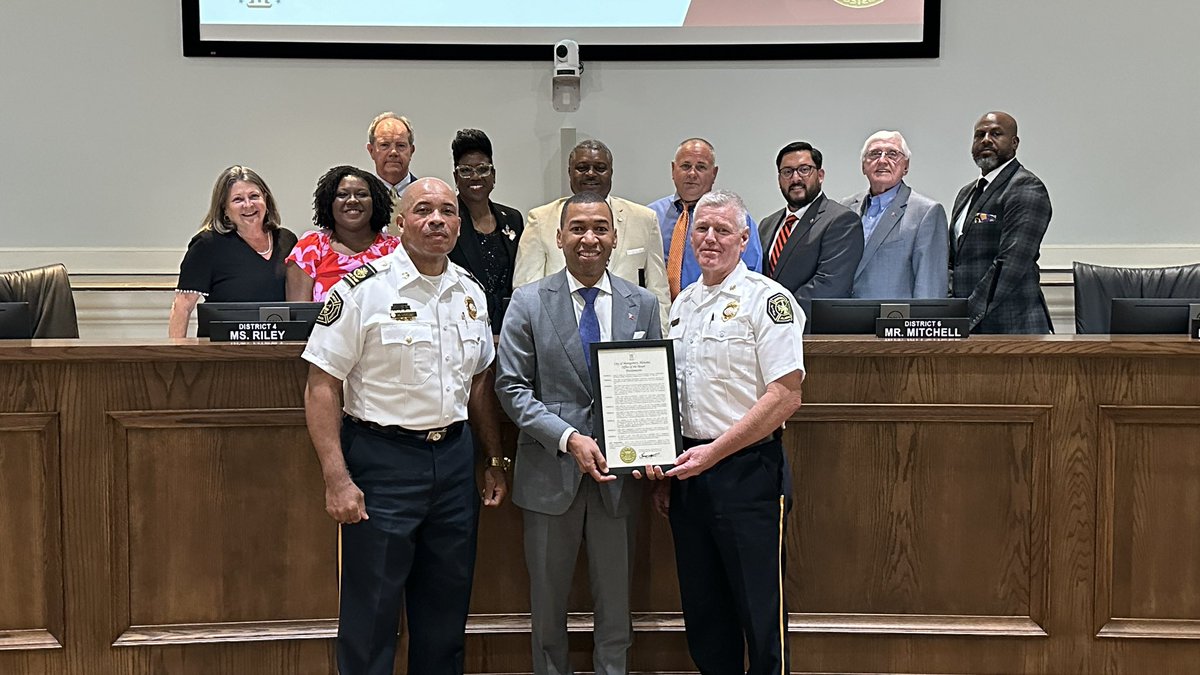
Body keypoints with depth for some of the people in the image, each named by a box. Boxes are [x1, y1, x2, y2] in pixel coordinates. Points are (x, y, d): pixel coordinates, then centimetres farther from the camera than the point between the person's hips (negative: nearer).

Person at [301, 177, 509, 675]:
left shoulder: (471, 294, 7)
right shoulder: (363, 289, -11)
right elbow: (322, 387, -12)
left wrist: (495, 461, 14)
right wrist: (337, 478, -18)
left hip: (454, 458, 5)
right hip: (383, 460, -5)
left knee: (447, 607, 16)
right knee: (371, 614, 5)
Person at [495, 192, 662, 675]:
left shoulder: (643, 304, 4)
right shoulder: (528, 303, -3)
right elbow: (512, 387, -6)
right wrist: (569, 439, -18)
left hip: (619, 471, 2)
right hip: (551, 471, -1)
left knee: (615, 602, 13)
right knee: (548, 603, 14)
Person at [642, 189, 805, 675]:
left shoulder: (767, 299, -8)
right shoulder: (681, 304, 15)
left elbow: (786, 397, -15)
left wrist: (713, 452, -16)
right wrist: (663, 470, 13)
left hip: (747, 470, -7)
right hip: (688, 471, 7)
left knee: (761, 614, -1)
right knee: (703, 611, 14)